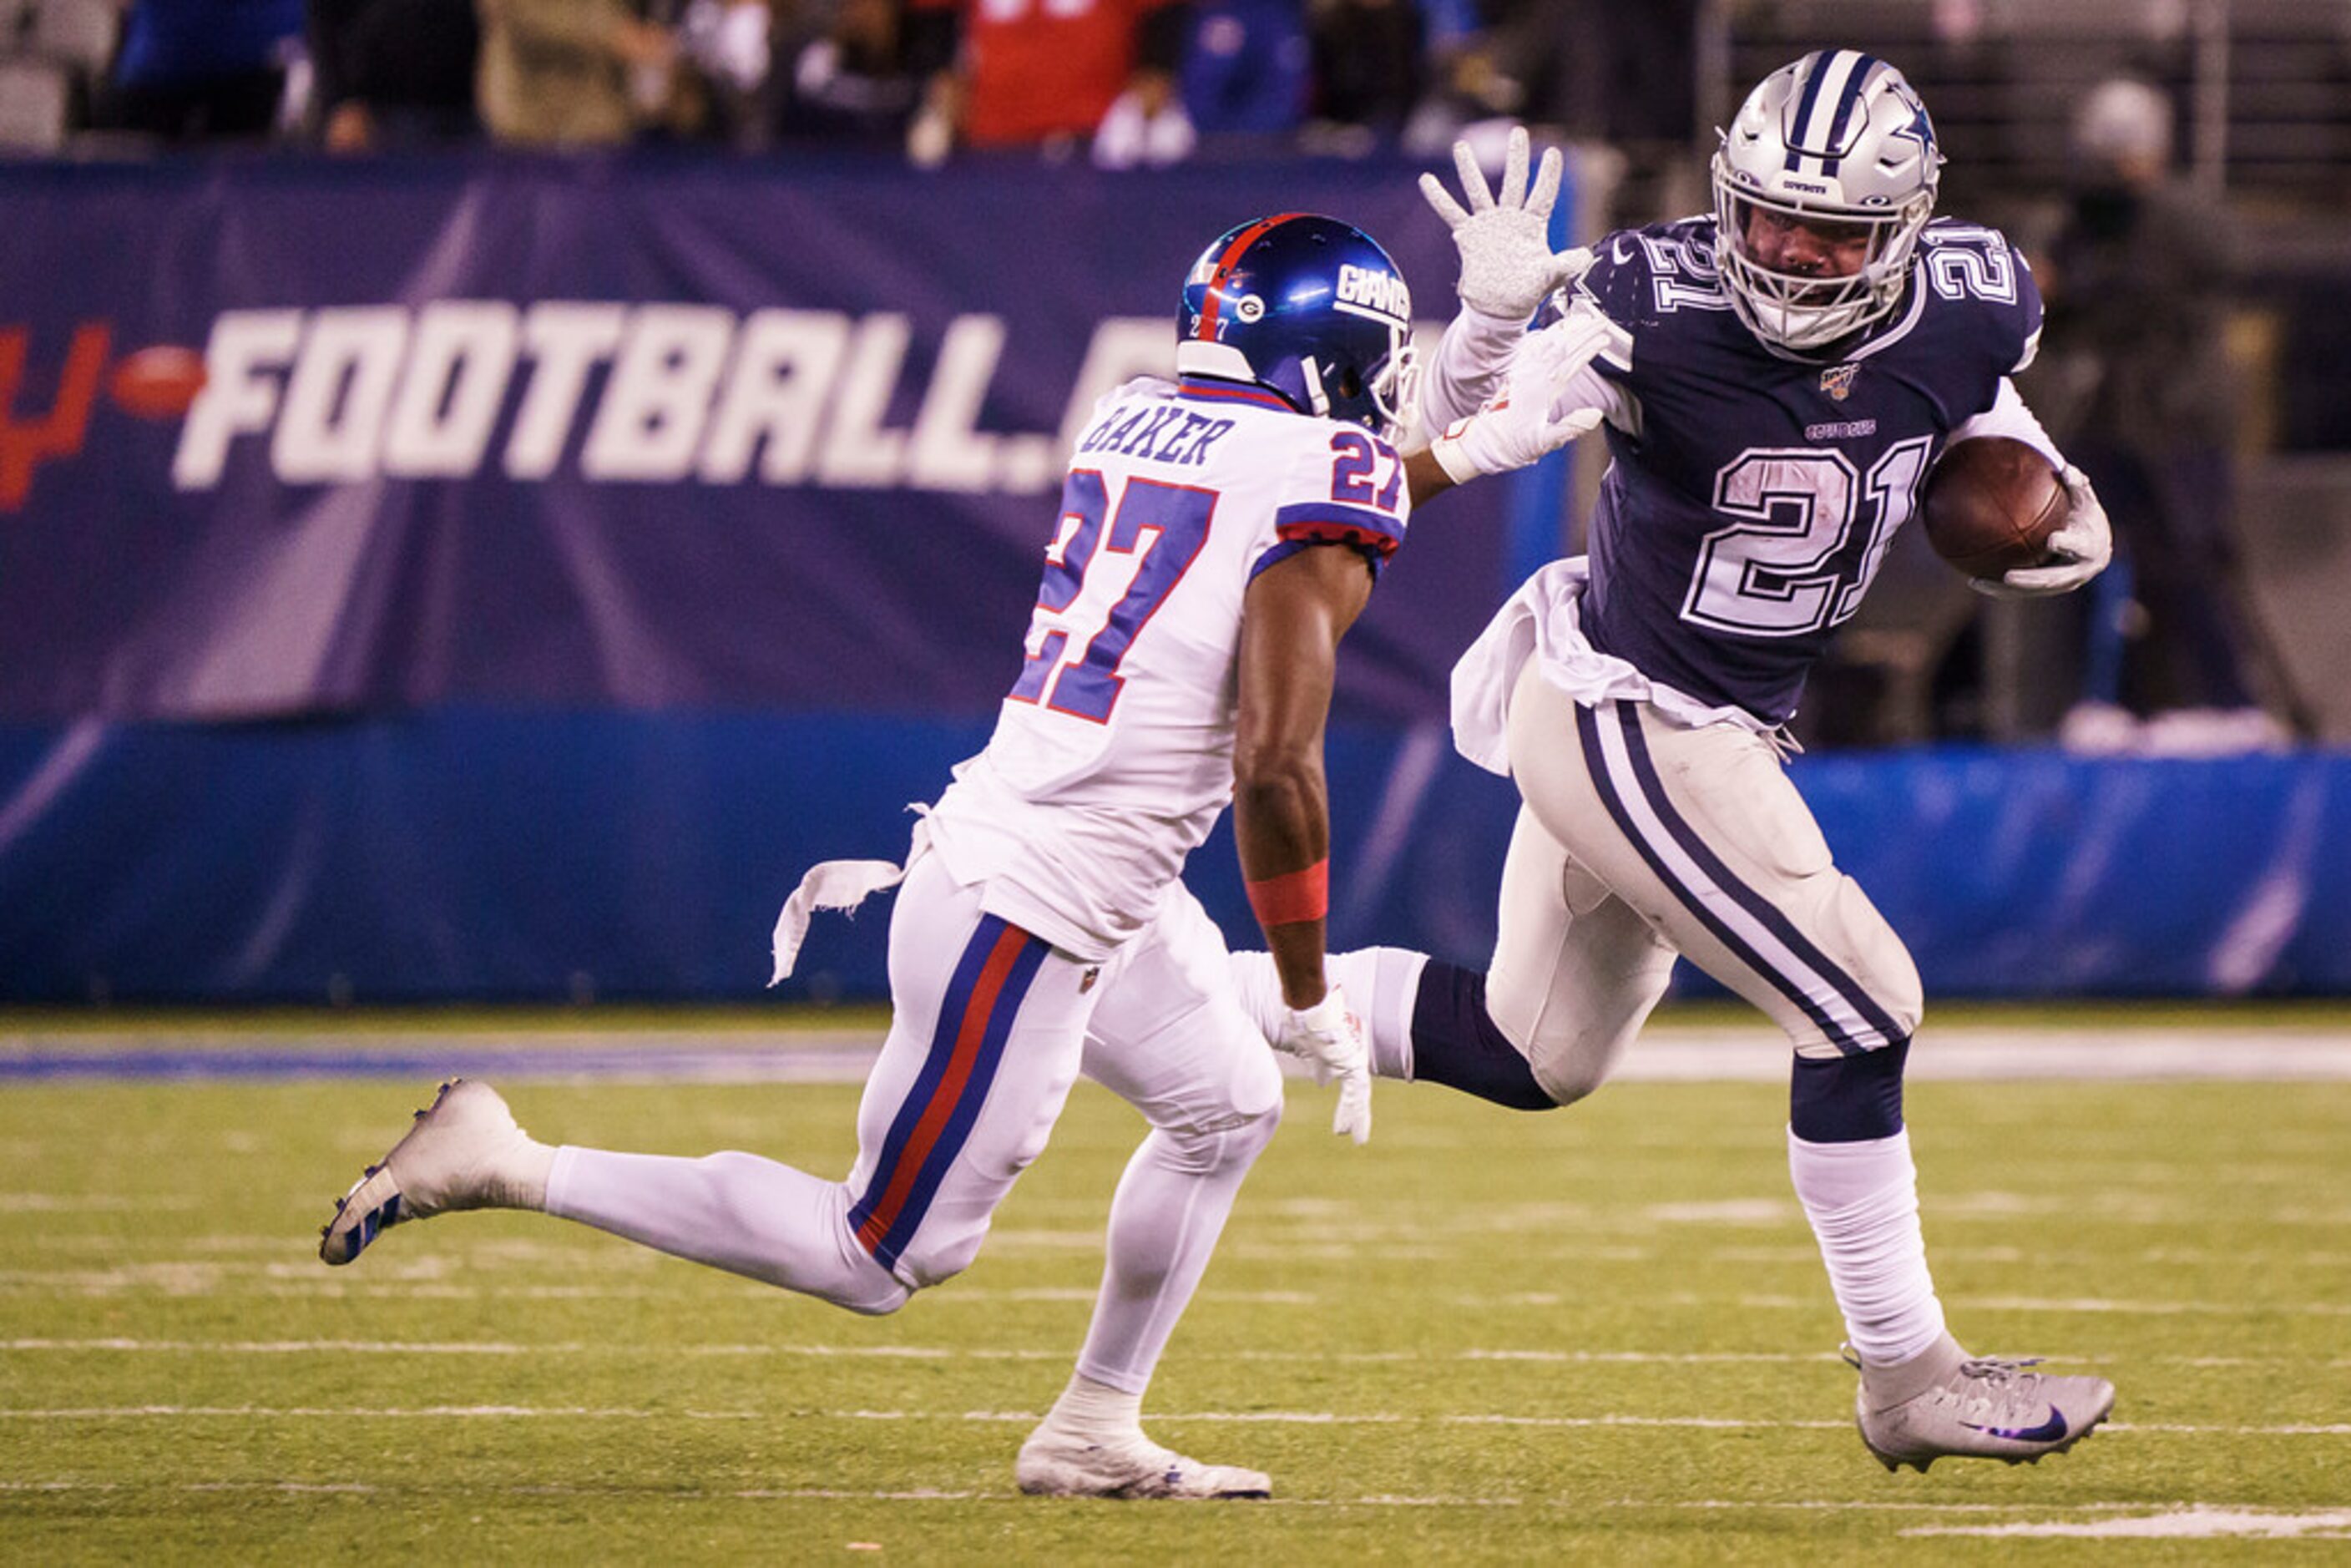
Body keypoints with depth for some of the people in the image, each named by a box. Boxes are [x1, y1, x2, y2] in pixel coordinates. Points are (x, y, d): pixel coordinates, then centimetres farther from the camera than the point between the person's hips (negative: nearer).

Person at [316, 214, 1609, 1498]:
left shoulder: (1138, 420, 9)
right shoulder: (1321, 475, -15)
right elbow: (1274, 771, -20)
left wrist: (1471, 449, 32)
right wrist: (1310, 1004, -12)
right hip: (1028, 917, -9)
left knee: (1225, 1110, 25)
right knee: (881, 1261, 2)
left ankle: (1093, 1435, 29)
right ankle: (508, 1168, 1)